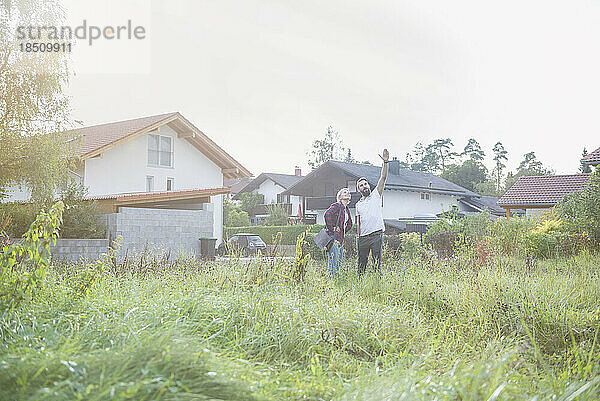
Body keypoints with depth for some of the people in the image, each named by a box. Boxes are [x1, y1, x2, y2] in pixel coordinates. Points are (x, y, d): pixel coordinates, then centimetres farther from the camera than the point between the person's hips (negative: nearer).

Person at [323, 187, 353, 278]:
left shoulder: (346, 209, 19)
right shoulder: (336, 206, -7)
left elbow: (350, 224, 31)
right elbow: (327, 214, -24)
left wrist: (344, 231, 14)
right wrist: (331, 228, -20)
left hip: (341, 238, 9)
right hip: (334, 236, -9)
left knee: (339, 262, 11)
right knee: (333, 259, -9)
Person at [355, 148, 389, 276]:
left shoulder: (376, 195, 6)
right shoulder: (358, 204, 16)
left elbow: (383, 178, -5)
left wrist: (385, 162, -16)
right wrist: (358, 237, 10)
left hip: (376, 235, -4)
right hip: (363, 237, 4)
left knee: (377, 261, -5)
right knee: (362, 262, 8)